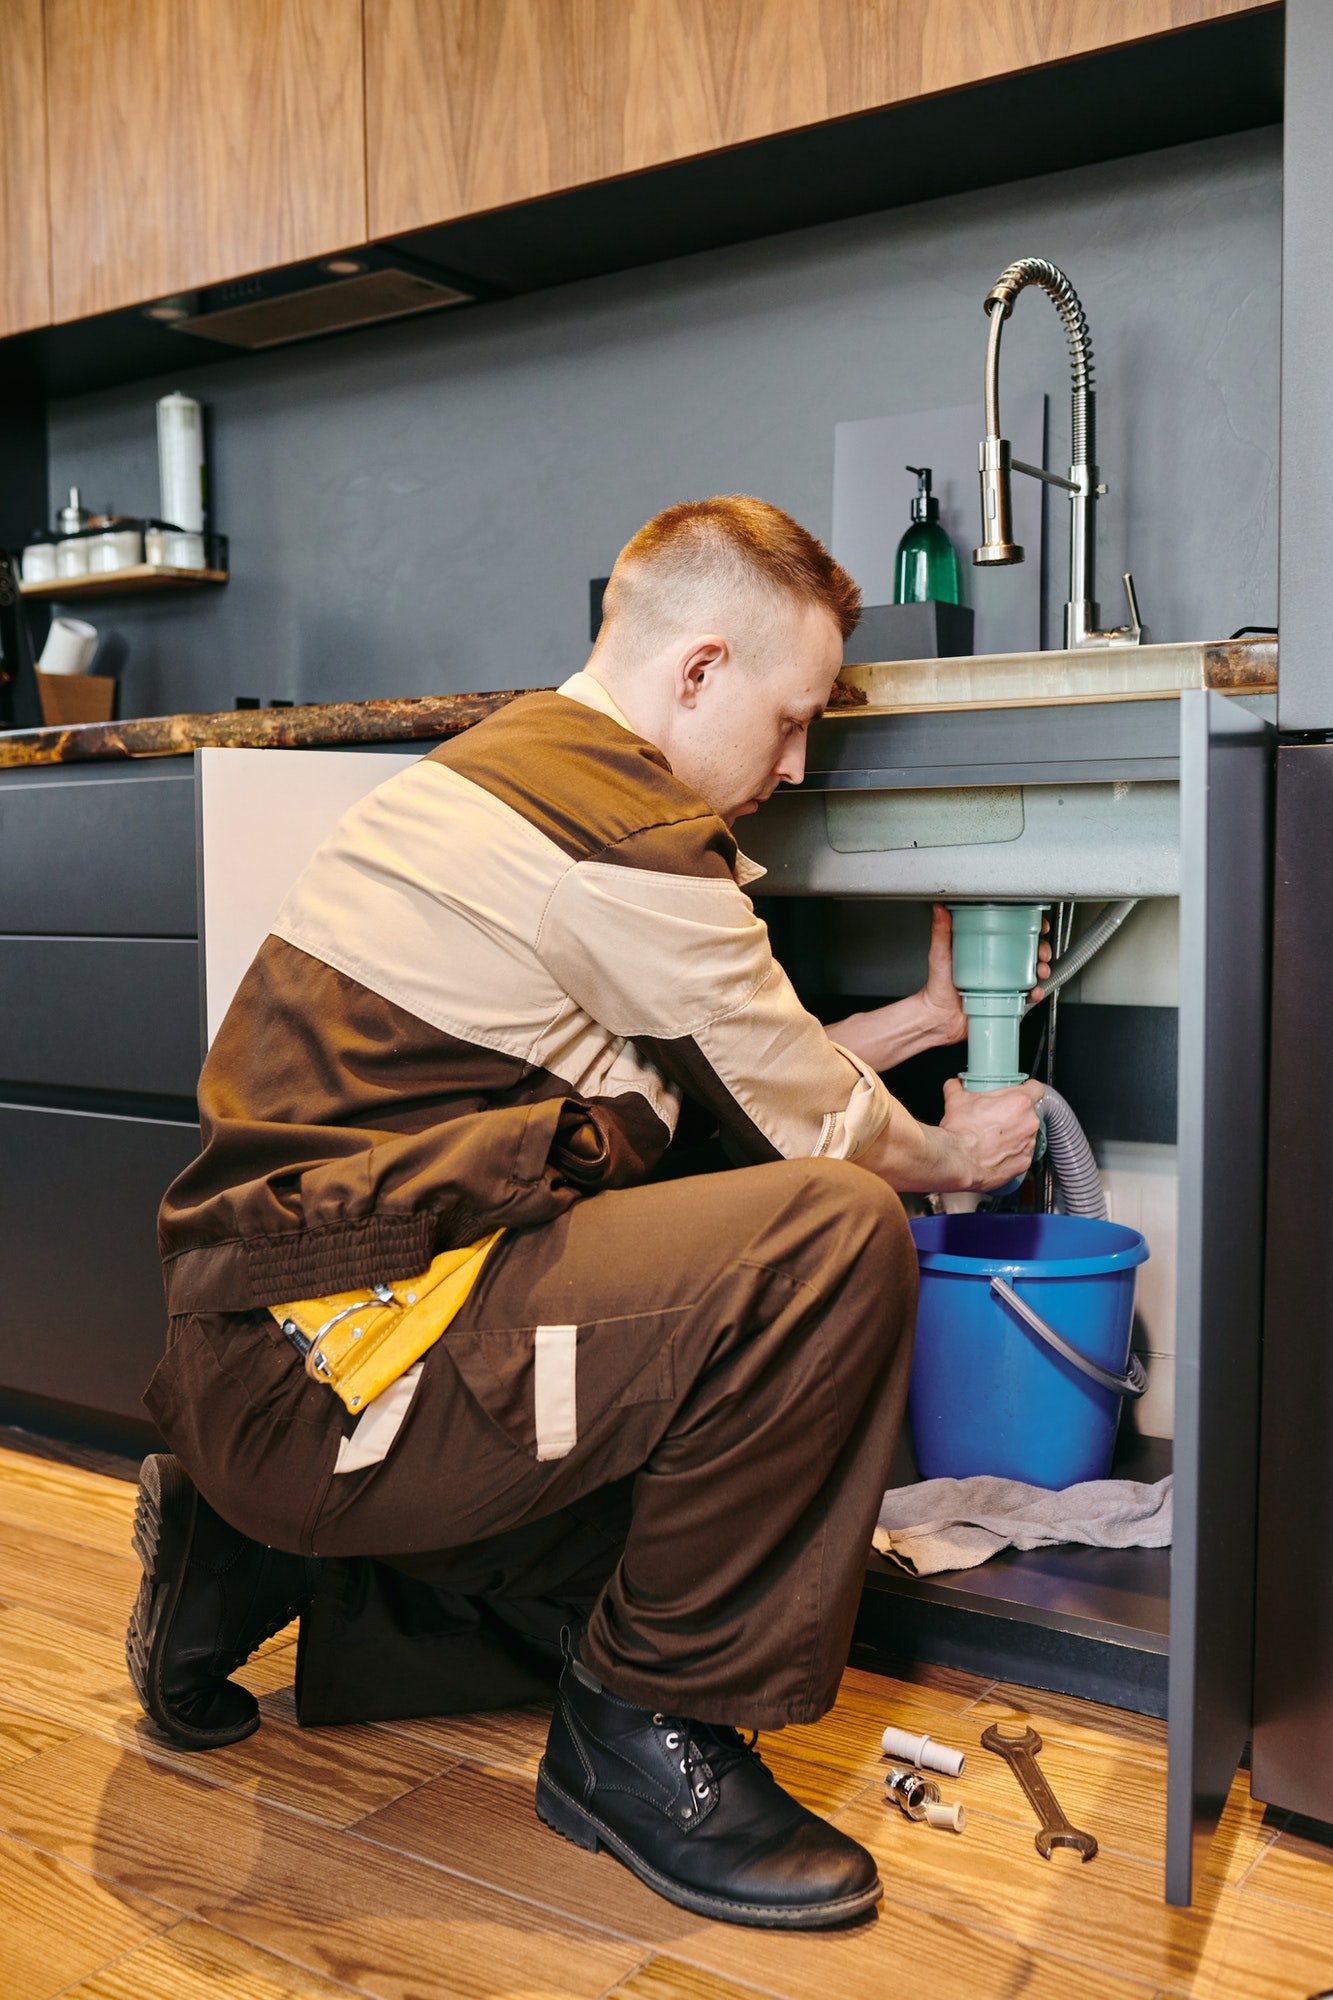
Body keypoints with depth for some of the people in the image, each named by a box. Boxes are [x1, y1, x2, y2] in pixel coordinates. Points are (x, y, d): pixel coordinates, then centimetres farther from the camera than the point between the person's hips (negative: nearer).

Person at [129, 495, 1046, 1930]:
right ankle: (648, 1730, -2)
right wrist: (948, 1152, 19)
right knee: (834, 1241, -19)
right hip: (326, 1367, -10)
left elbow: (727, 1068, 24)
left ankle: (259, 1564, 22)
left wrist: (916, 1017, 31)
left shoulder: (502, 768, 16)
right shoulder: (631, 841, -15)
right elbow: (807, 1125, -2)